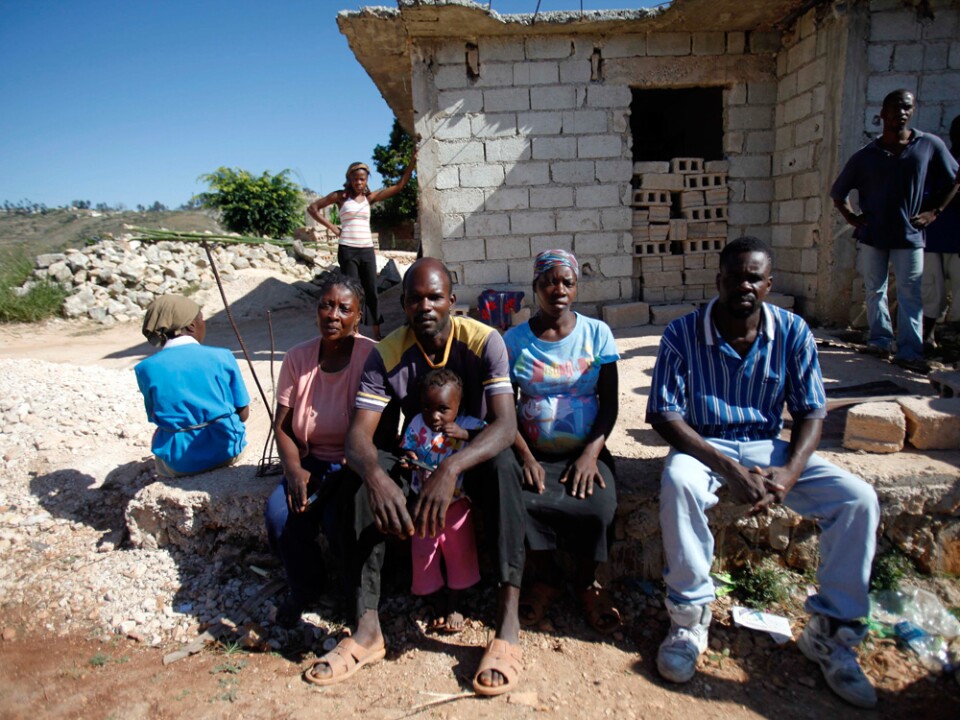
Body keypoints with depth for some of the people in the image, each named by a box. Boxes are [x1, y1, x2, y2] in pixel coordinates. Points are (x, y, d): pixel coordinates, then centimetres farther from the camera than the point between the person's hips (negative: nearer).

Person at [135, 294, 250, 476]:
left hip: (179, 462, 1)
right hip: (227, 450, -1)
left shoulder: (147, 368, -7)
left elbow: (155, 417, 4)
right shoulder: (222, 357, -10)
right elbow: (243, 414, -5)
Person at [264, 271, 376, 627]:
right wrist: (294, 469, -11)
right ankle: (304, 588, 11)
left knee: (338, 519, -28)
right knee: (280, 513, -20)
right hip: (312, 461, 4)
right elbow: (282, 424, 4)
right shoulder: (298, 357, 2)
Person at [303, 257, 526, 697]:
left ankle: (508, 624, -34)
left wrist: (451, 469, -47)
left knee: (503, 463, -36)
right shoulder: (387, 355, -13)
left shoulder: (484, 341, -19)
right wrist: (376, 475, -45)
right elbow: (358, 436, -21)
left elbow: (506, 425, -30)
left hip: (474, 454, -2)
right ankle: (367, 630, -24)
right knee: (369, 475, -28)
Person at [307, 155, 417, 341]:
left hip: (367, 250, 4)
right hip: (347, 250, -3)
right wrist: (332, 227, -3)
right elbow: (312, 208, 4)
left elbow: (399, 186, 10)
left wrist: (412, 162, 3)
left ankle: (377, 334, 10)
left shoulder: (370, 197, 11)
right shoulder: (341, 196, 3)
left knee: (372, 292, 4)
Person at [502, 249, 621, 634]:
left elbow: (609, 402, 1)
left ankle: (586, 582, 7)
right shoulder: (514, 340, 2)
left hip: (585, 452, 0)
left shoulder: (597, 333, 3)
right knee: (521, 503, -29)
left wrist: (591, 454, -14)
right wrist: (526, 457, -16)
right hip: (534, 453, 0)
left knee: (597, 509, -28)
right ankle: (546, 579, 3)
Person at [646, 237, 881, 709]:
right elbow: (663, 414, -15)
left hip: (768, 447, 3)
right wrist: (727, 468, -26)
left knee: (858, 498, -17)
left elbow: (810, 413, -1)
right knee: (678, 483, -37)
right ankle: (690, 618, -18)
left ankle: (831, 632, -1)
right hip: (703, 446, -3)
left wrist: (788, 473, -21)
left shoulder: (793, 333, -4)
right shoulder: (683, 333, -11)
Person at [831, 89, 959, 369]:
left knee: (909, 294, -4)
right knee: (875, 290, 8)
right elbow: (837, 192, 12)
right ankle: (880, 340, 20)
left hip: (909, 235, -1)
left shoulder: (930, 145, 0)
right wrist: (851, 217, 2)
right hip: (872, 235, 2)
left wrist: (933, 211, 2)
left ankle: (910, 351, -4)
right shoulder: (865, 155, 1)